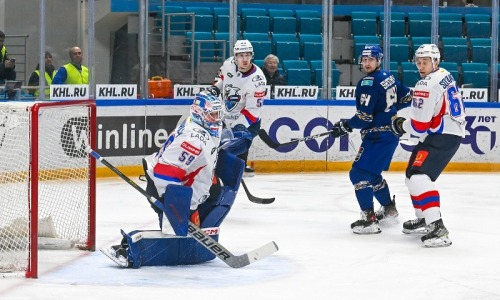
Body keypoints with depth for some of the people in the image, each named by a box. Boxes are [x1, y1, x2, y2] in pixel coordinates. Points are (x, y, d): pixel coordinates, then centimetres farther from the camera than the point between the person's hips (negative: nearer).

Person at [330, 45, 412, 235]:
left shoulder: (369, 83, -17)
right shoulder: (388, 77, 10)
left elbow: (365, 117, -20)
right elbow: (407, 96, 23)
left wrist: (345, 126, -6)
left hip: (378, 136, -10)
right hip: (390, 132, 10)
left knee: (359, 174, -12)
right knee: (372, 174, 24)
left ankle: (369, 220, -17)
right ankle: (389, 210, 35)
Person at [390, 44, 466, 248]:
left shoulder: (427, 85, -19)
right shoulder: (444, 75, 12)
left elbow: (419, 125, -19)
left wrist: (401, 125, 1)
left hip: (443, 137, -11)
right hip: (449, 133, 11)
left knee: (419, 177, -23)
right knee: (412, 176, 22)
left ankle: (437, 229, -32)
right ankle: (424, 220, 37)